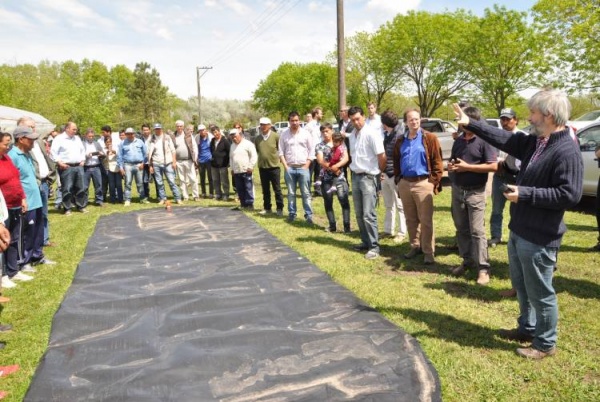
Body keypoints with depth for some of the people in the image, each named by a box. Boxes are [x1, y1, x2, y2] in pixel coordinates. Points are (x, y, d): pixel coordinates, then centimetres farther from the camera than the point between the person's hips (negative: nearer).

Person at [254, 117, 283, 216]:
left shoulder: (276, 136, -9)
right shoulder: (257, 138, 6)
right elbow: (256, 151, 14)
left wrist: (279, 157, -4)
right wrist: (259, 160, 8)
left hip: (274, 166, -5)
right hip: (262, 167, 5)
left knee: (277, 189, 2)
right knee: (265, 190, 13)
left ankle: (279, 209, 9)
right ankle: (267, 208, 23)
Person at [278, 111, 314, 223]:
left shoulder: (306, 133, 1)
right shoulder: (284, 134, 4)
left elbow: (311, 151, 1)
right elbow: (281, 152, 6)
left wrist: (306, 166, -6)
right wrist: (285, 166, -3)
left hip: (303, 167, -1)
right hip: (289, 168, 2)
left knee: (306, 193, -1)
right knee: (291, 193, 9)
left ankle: (309, 215, 3)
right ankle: (292, 213, 18)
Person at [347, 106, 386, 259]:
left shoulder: (372, 133, -13)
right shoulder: (352, 135, 11)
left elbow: (382, 156, -13)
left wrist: (379, 172, -1)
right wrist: (354, 168, 14)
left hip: (368, 177, -8)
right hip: (355, 176, 8)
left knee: (368, 214, -8)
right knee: (359, 214, 12)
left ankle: (374, 246, 0)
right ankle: (366, 242, 23)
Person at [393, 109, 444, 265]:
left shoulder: (430, 138, -3)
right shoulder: (400, 141, 12)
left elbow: (437, 162, -6)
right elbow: (396, 163, 18)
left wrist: (434, 182, -11)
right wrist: (398, 181, 10)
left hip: (423, 183, -5)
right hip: (405, 184, 5)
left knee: (426, 220, -3)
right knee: (410, 219, 12)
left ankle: (428, 251, 4)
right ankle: (415, 246, 25)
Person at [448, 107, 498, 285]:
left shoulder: (484, 140, -9)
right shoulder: (458, 141, 11)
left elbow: (493, 166, -15)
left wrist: (467, 167, -19)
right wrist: (450, 166, -4)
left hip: (475, 192, -6)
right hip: (457, 190, 6)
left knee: (477, 231, -6)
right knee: (461, 229, 12)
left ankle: (483, 268, 0)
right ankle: (467, 261, 25)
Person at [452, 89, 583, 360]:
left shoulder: (567, 151, -21)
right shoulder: (534, 142, 6)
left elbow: (570, 195, -26)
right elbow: (505, 139, 16)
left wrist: (525, 193, -24)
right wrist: (470, 124, 15)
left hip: (539, 238, -9)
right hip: (519, 231, 10)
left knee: (540, 292, 5)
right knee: (522, 287, 23)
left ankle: (546, 344, 23)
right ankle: (527, 328, 41)